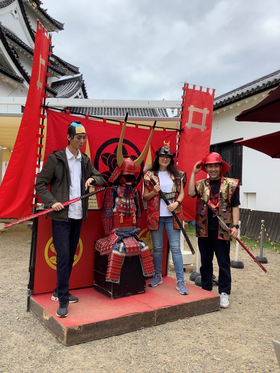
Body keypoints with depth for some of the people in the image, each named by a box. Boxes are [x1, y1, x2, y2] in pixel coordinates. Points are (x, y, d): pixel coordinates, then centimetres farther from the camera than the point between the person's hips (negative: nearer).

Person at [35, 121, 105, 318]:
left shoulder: (85, 160, 10)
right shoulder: (55, 158, -6)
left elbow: (101, 179, 15)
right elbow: (40, 184, -5)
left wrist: (93, 178, -7)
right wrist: (52, 202, -18)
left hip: (78, 215, 6)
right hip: (61, 215, -6)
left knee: (71, 256, 14)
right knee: (63, 257, -7)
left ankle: (60, 292, 30)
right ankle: (63, 301, 6)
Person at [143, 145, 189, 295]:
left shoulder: (177, 175, 9)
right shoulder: (149, 175, 6)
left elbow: (181, 193, 10)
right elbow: (145, 197, 6)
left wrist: (176, 202, -10)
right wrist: (154, 191, -13)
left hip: (172, 215, 0)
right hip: (155, 215, 0)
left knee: (175, 247, -2)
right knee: (157, 247, 9)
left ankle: (180, 281, 4)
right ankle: (157, 276, 27)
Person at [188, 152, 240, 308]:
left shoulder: (230, 184, 0)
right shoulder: (201, 184, 7)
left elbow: (235, 206, -1)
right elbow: (191, 193, -13)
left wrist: (235, 225, -11)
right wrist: (194, 173, -8)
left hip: (222, 230, -3)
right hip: (204, 229, 3)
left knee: (223, 262, 5)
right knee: (205, 261, 14)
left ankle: (224, 293, 18)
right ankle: (206, 289, 28)